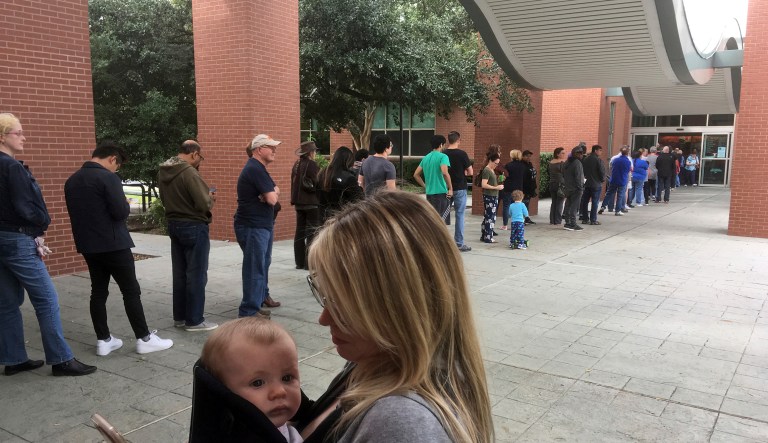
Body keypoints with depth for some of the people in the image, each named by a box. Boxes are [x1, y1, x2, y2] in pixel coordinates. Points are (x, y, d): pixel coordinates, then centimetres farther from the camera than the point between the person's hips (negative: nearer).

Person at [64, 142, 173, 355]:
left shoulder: (71, 181, 10)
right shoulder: (108, 177, -15)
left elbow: (76, 212, 17)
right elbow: (120, 212, -20)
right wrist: (127, 204, 0)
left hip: (88, 245, 8)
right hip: (113, 245, -7)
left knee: (98, 292, 12)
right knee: (131, 291, 0)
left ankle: (103, 340, 17)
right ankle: (144, 339, 5)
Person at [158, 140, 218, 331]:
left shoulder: (163, 172, 5)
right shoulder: (189, 172, -20)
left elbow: (165, 198, 14)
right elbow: (203, 203, -23)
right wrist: (211, 198, -2)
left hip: (174, 225, 8)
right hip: (194, 227, -8)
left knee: (179, 273, 16)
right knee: (196, 274, 1)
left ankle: (179, 317, 25)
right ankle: (194, 320, 7)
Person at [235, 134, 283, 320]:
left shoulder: (258, 168, 14)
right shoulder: (255, 169, -19)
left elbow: (274, 195, 11)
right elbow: (272, 199, -22)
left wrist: (273, 193, -12)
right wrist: (273, 194, 1)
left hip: (263, 224, 11)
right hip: (252, 227, -11)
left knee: (263, 263, 22)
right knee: (255, 267, -8)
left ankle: (262, 296, 38)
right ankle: (249, 310, -3)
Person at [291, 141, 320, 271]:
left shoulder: (297, 164, 9)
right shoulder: (311, 164, -14)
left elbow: (294, 182, 11)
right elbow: (316, 183, -17)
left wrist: (295, 198, 14)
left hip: (299, 202, 8)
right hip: (311, 202, -8)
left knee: (300, 231, 11)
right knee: (312, 232, -2)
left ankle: (299, 261, 16)